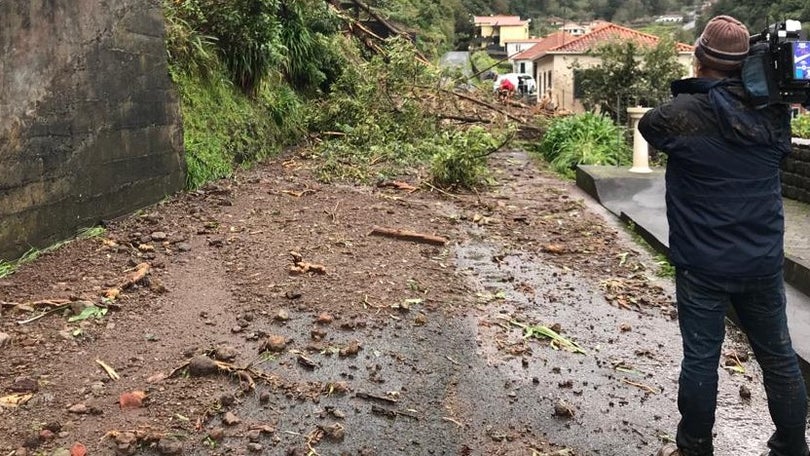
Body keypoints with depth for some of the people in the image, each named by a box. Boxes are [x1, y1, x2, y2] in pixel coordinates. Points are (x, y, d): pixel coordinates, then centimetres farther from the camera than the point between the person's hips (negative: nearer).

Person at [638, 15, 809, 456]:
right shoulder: (774, 110, -1)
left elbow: (648, 124, 5)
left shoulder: (686, 112, -16)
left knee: (701, 358, 8)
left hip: (703, 263, -4)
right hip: (764, 260, 5)